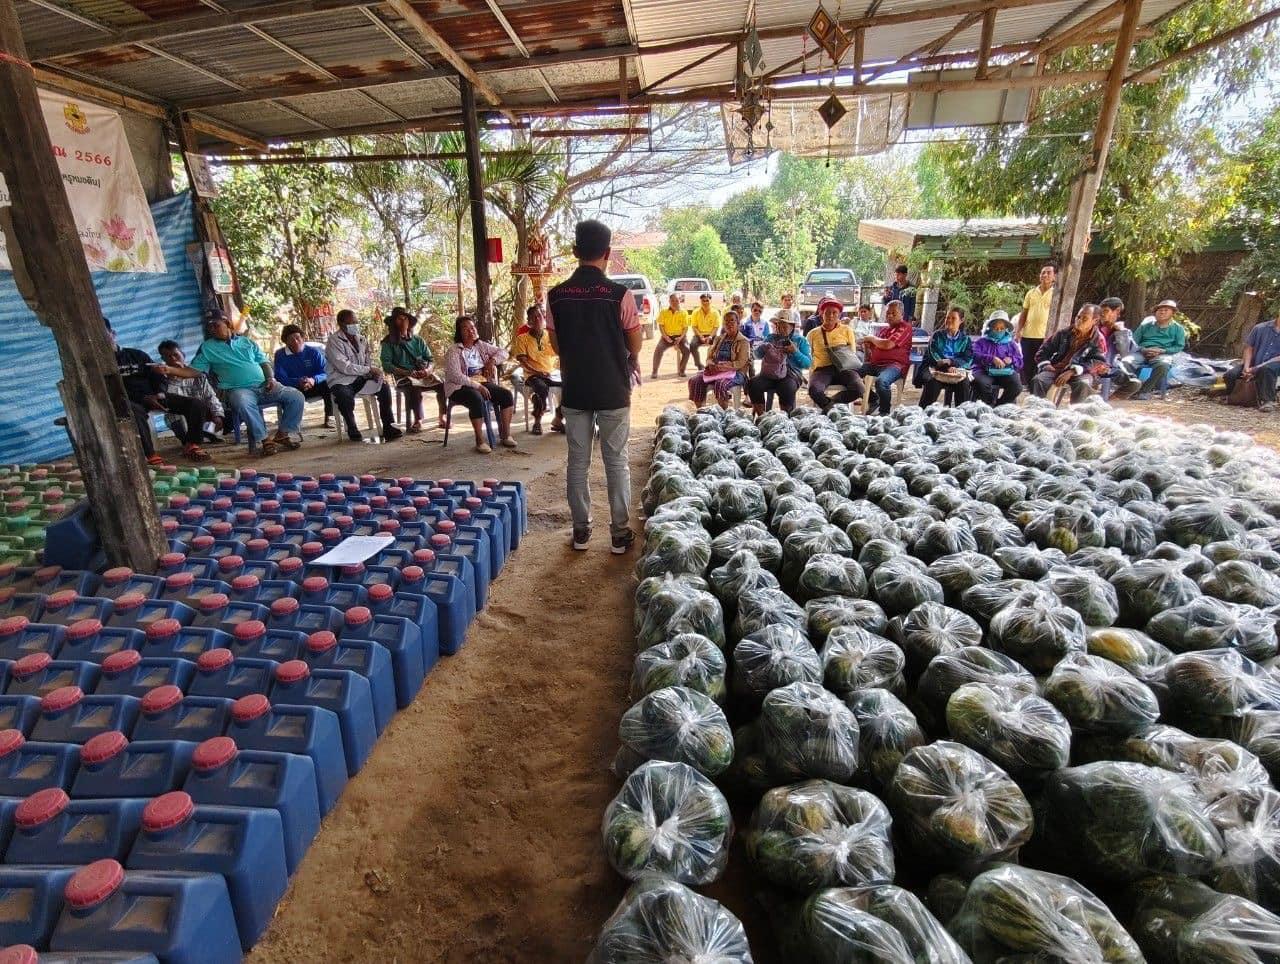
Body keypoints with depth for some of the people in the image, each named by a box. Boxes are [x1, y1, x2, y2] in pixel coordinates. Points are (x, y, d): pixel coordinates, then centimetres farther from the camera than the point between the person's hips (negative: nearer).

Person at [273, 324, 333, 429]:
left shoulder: (314, 352, -1)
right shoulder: (280, 355, -3)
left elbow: (325, 373, -8)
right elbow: (280, 377, -13)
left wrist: (314, 380, -32)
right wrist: (298, 382, -33)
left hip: (313, 388, 1)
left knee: (327, 384, -29)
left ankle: (329, 418, -18)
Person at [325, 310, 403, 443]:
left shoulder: (362, 340, 12)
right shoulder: (334, 341, -9)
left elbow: (369, 362, 10)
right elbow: (344, 367, -19)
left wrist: (377, 372, -13)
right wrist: (369, 370, -19)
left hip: (361, 378, 6)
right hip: (341, 381, -6)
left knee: (384, 386, -16)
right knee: (345, 395, -36)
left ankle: (388, 427, -13)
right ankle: (352, 430, -14)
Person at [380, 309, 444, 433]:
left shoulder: (418, 340, 20)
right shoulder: (389, 342, 9)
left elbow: (430, 358, 16)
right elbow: (386, 365, -2)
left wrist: (428, 370, -8)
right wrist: (407, 372, -15)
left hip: (424, 374, 3)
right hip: (404, 377, -3)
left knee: (443, 384, -26)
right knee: (414, 388, -38)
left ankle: (441, 417, -13)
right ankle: (418, 420, -22)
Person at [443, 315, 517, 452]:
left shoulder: (481, 346, 14)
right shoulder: (453, 352, -5)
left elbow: (503, 353, 18)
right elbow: (455, 376, -17)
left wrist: (492, 360, -3)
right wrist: (477, 386, -23)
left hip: (483, 383, 6)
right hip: (461, 387, -6)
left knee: (507, 395, -16)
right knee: (477, 399, -38)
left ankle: (505, 434, -10)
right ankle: (480, 441, -29)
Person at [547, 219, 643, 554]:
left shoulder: (557, 295, -2)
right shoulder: (619, 294, -11)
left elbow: (556, 344, 7)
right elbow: (635, 343, -2)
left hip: (575, 390, 3)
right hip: (613, 390, -2)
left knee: (578, 461, 11)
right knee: (616, 462, 7)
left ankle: (581, 531, 19)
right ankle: (620, 534, 13)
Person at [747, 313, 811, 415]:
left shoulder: (800, 340, 12)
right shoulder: (771, 337, 20)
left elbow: (808, 363, 4)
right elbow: (757, 354, 10)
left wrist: (795, 352, -10)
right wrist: (763, 347, -12)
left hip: (790, 374, -3)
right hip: (769, 373, 3)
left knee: (787, 388, -37)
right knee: (753, 383, -27)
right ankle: (761, 416, -15)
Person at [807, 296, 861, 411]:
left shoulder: (846, 330, 17)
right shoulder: (813, 334, 17)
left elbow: (853, 354, 19)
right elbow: (809, 356, 20)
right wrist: (811, 374, 5)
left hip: (844, 368, 1)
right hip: (822, 368, -1)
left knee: (858, 389, -30)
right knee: (814, 389, -35)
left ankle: (829, 404, -7)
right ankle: (831, 408, -6)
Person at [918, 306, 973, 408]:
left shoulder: (965, 339, 16)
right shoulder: (937, 335, 13)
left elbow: (968, 359, 2)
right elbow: (933, 355, -3)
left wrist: (951, 362, -19)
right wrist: (947, 367, -19)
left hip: (957, 369, 1)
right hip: (936, 368, -1)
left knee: (963, 382, -32)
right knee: (933, 380, -36)